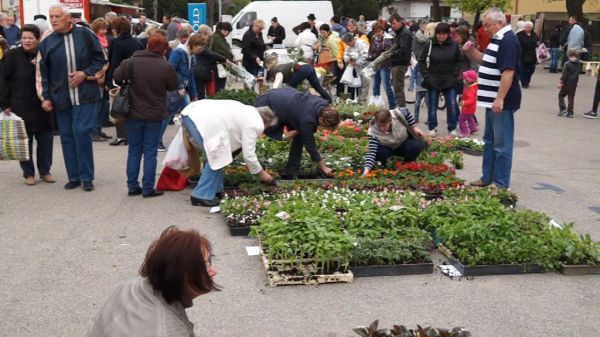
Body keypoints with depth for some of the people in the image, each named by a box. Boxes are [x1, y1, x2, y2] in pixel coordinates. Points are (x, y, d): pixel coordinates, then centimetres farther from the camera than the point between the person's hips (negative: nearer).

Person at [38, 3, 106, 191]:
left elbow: (100, 60, 3)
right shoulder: (47, 42, 5)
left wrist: (85, 74, -10)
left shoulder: (85, 35, -3)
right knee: (66, 137, 6)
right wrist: (45, 97, 4)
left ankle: (87, 177, 1)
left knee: (81, 132, -12)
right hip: (61, 97, 3)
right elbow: (44, 73, 9)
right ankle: (74, 177, 17)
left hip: (84, 94, -3)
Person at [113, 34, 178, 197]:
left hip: (134, 113, 2)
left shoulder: (132, 62, -9)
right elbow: (173, 86, 2)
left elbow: (117, 76, -7)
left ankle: (133, 186, 14)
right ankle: (148, 189, 5)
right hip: (155, 116, -2)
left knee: (134, 151, 13)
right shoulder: (166, 67, -11)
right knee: (150, 152, 5)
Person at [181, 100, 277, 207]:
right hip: (201, 121, -10)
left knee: (215, 157, 18)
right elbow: (248, 154, -2)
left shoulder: (248, 112, 24)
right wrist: (261, 173, 12)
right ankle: (202, 196, 3)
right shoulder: (254, 124, -3)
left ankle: (215, 190, 26)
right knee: (216, 159, -2)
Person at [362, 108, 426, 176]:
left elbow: (407, 112, -8)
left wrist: (414, 127, -9)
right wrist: (367, 169, -54)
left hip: (405, 141, 2)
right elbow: (372, 151, -41)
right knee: (379, 153, -33)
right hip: (389, 148, -1)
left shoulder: (397, 114, -33)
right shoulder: (373, 132, -36)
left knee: (415, 147, -29)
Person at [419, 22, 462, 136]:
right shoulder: (430, 45, -5)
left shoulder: (453, 45, -2)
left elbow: (459, 61, 7)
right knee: (432, 106, 7)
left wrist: (455, 75, -1)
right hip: (433, 81, 0)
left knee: (452, 105, 0)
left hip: (449, 81, 0)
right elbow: (422, 61, 1)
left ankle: (452, 128, 13)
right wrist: (426, 76, -5)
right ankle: (432, 128, 19)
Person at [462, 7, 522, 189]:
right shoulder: (498, 39, 14)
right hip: (492, 100, 11)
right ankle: (487, 178, 26)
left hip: (502, 101, -11)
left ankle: (501, 184, 3)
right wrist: (471, 52, 6)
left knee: (501, 144, -4)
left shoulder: (508, 41, -18)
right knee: (489, 141, 17)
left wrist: (500, 99, -27)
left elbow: (508, 72, -25)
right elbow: (486, 62, 24)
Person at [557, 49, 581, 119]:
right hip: (574, 84, 5)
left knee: (561, 95, 12)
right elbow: (578, 73, 13)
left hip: (567, 83, -5)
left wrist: (561, 82, -8)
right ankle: (570, 113, 10)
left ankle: (562, 109, -1)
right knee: (571, 98, 9)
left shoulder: (567, 64, -16)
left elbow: (564, 74, -15)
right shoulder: (579, 64, 1)